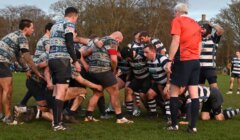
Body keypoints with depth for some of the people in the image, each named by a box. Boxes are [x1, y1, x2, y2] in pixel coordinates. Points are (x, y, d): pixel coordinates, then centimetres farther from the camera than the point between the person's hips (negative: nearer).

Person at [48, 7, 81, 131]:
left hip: (52, 59, 9)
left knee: (56, 91, 13)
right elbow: (69, 44, -13)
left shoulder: (55, 25, 25)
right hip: (62, 59, -9)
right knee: (61, 92, -11)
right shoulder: (69, 24, -1)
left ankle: (55, 120, 14)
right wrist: (75, 61, -11)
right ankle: (57, 124, -16)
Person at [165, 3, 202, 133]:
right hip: (195, 61, 6)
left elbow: (175, 41, -12)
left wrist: (170, 60, -13)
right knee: (194, 93, 3)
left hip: (182, 61, -6)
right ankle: (193, 126, 1)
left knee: (174, 91, 3)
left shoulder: (177, 21, -2)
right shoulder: (196, 24, 18)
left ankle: (174, 124, 2)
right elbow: (199, 46, 18)